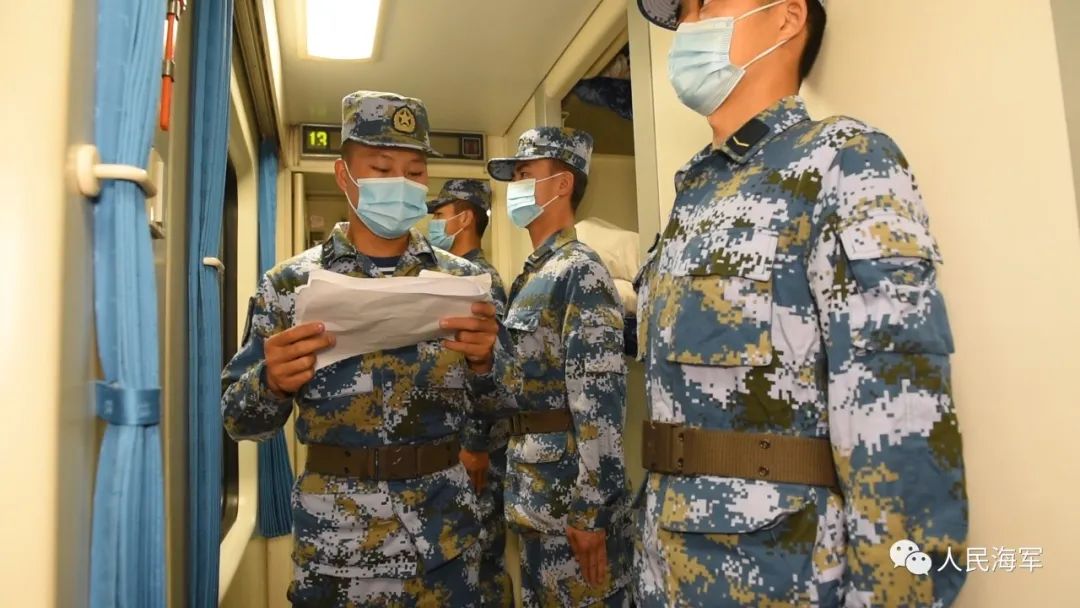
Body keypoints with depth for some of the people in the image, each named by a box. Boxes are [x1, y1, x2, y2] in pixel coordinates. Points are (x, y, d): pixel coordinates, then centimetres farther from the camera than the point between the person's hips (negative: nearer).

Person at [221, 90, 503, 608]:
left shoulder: (460, 279, -1)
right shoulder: (290, 283, -4)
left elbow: (491, 407, 1)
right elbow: (239, 419, -1)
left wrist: (482, 360, -19)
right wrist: (273, 383, -22)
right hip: (335, 543, 0)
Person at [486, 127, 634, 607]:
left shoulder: (580, 271, -13)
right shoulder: (531, 279, 14)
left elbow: (600, 400, -20)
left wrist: (590, 510, -21)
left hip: (571, 496, -9)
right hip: (536, 496, 9)